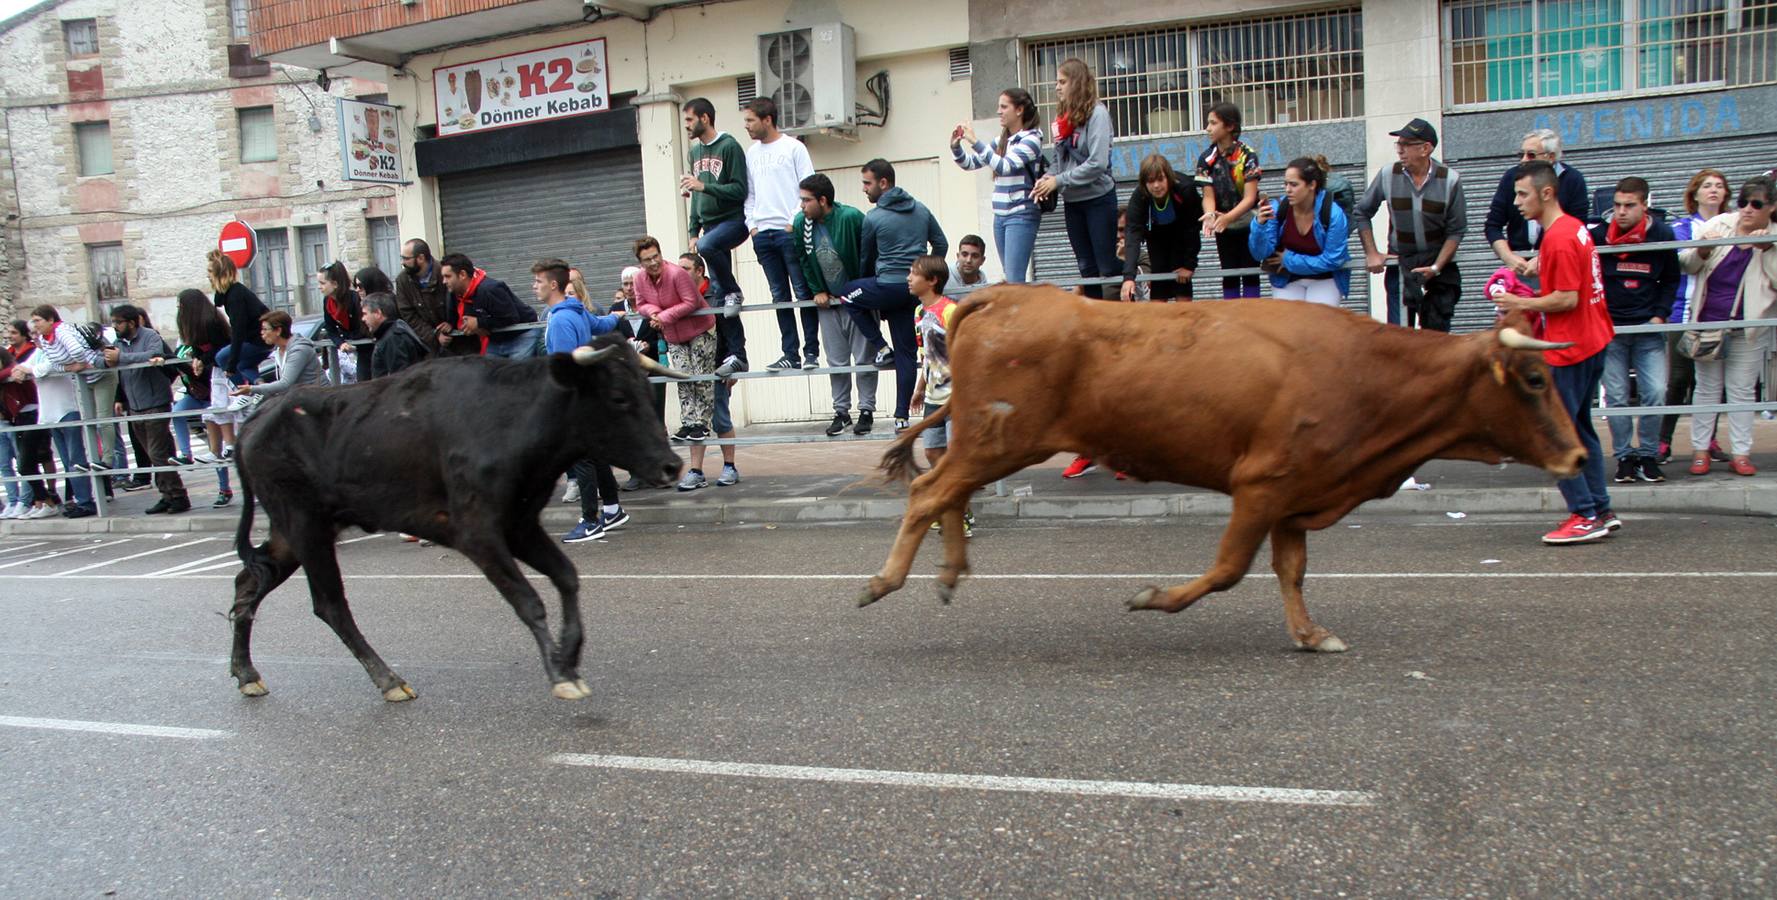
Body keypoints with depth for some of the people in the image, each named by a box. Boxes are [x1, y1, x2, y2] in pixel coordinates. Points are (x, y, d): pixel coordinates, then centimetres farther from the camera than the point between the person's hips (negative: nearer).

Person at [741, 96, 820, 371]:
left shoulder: (794, 147, 0)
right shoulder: (751, 153, 16)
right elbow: (749, 194, 19)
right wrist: (752, 225, 6)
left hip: (790, 231, -5)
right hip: (762, 233, 5)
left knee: (803, 293, -5)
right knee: (780, 296, 6)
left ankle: (811, 352, 0)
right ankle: (790, 354, 9)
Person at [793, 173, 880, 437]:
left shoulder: (851, 217, -21)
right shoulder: (801, 222, -6)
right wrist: (817, 291, 1)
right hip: (828, 302, 4)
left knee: (863, 359, 2)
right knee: (836, 362, 9)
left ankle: (867, 410, 14)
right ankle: (841, 411, 21)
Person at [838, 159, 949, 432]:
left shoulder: (873, 218, -4)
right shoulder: (921, 209, 11)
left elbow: (865, 259, 8)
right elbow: (941, 244, 16)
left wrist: (868, 284, 26)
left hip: (889, 287, -6)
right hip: (916, 290, 6)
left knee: (847, 294, 20)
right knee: (906, 353, 10)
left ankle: (880, 348, 10)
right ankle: (902, 415, 10)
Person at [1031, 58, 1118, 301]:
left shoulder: (1097, 113, -12)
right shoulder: (1064, 116, 8)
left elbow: (1098, 163, -20)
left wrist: (1058, 181, -18)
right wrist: (1047, 179, -7)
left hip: (1098, 198, -7)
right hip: (1072, 201, 7)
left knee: (1107, 264, -2)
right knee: (1087, 267, 11)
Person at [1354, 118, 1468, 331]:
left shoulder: (1450, 179, -8)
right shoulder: (1388, 176, -5)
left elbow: (1456, 230, -5)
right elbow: (1362, 213, 7)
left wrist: (1436, 267, -15)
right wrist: (1372, 254, 2)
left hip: (1439, 261, 0)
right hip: (1400, 264, 1)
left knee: (1437, 330, 0)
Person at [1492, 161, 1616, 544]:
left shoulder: (1558, 239, -18)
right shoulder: (1574, 227, 13)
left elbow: (1567, 299, -22)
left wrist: (1522, 304, -12)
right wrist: (1533, 297, 11)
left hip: (1569, 350, -11)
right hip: (1591, 341, 11)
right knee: (1579, 429, 16)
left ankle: (1585, 516, -3)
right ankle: (1601, 511, 21)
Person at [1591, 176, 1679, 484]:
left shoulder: (1662, 235, 0)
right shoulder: (1598, 235, -5)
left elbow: (1671, 280, 12)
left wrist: (1660, 315, 1)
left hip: (1648, 327, 1)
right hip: (1609, 328, -1)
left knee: (1655, 393, -5)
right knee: (1616, 397, 1)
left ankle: (1648, 455, 9)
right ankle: (1624, 456, 12)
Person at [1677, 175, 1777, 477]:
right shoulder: (1719, 225, 0)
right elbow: (1686, 264, 4)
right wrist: (1702, 251, -15)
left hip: (1749, 328, 0)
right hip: (1707, 321, 1)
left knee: (1743, 390, 5)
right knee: (1707, 388, 8)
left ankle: (1740, 453, 11)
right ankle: (1700, 450, 14)